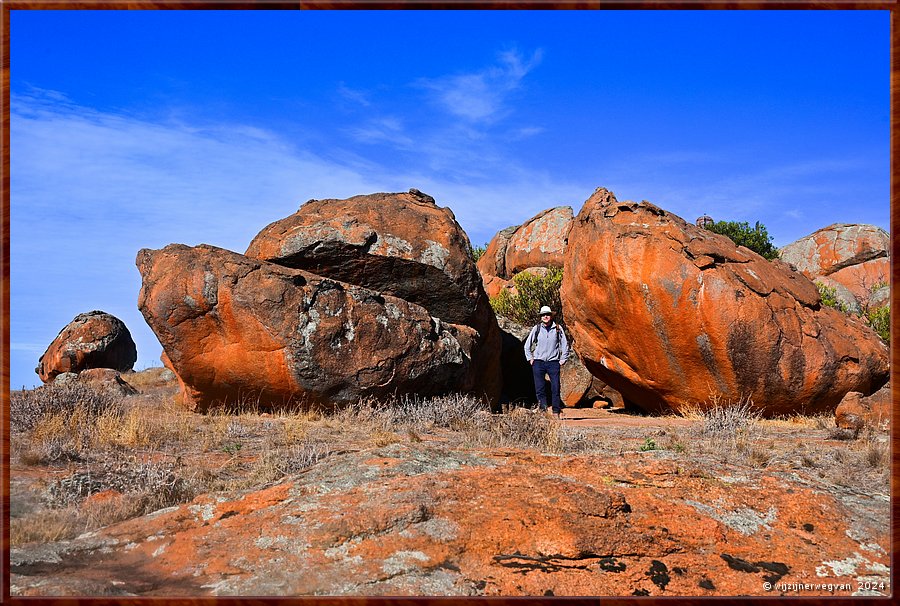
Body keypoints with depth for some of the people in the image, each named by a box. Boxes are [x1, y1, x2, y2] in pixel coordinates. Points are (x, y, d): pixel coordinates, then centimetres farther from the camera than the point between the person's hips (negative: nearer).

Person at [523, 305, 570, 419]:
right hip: (538, 362, 1)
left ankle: (556, 412, -1)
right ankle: (543, 411, 3)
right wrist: (530, 359, 7)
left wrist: (563, 359, 6)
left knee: (555, 388, -6)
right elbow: (527, 345, 14)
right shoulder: (536, 329, 4)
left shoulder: (558, 329, 3)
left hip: (553, 362, -1)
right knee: (540, 389, -2)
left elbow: (565, 345, 12)